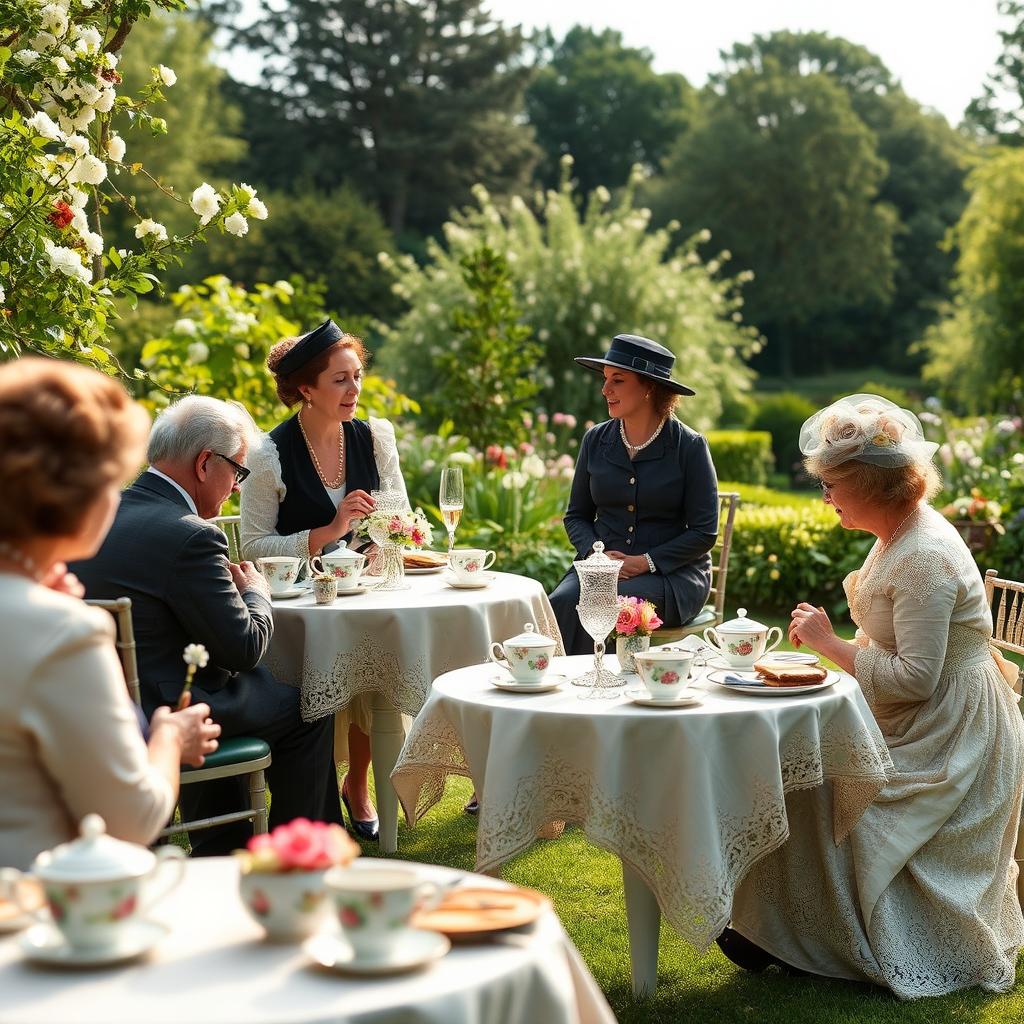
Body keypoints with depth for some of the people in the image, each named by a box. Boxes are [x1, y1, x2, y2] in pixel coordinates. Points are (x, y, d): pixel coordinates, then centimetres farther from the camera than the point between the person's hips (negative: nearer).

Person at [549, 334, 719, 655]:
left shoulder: (689, 446, -4)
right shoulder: (596, 440, 8)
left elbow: (704, 532, -4)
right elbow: (577, 515, 15)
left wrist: (646, 562, -15)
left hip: (672, 574, -4)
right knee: (562, 602, -29)